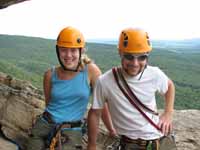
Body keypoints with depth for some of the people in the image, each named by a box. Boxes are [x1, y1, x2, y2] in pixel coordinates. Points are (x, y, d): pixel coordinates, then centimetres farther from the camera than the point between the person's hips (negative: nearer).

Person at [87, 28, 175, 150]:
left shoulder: (155, 74, -13)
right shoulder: (105, 81, -21)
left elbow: (170, 85, 10)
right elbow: (95, 114, -8)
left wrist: (168, 113, 0)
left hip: (159, 138, 3)